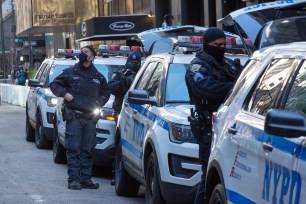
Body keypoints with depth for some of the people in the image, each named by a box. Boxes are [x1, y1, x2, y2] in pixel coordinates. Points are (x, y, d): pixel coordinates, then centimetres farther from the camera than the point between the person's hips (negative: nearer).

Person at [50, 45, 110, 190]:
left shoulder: (98, 77, 14)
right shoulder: (70, 72, 7)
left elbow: (106, 93, 25)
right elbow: (54, 85, 11)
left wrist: (99, 103, 7)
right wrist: (64, 93, -6)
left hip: (90, 117, 3)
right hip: (74, 117, -3)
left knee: (87, 150, 4)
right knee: (73, 149, -6)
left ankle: (86, 178, 9)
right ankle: (73, 179, -5)